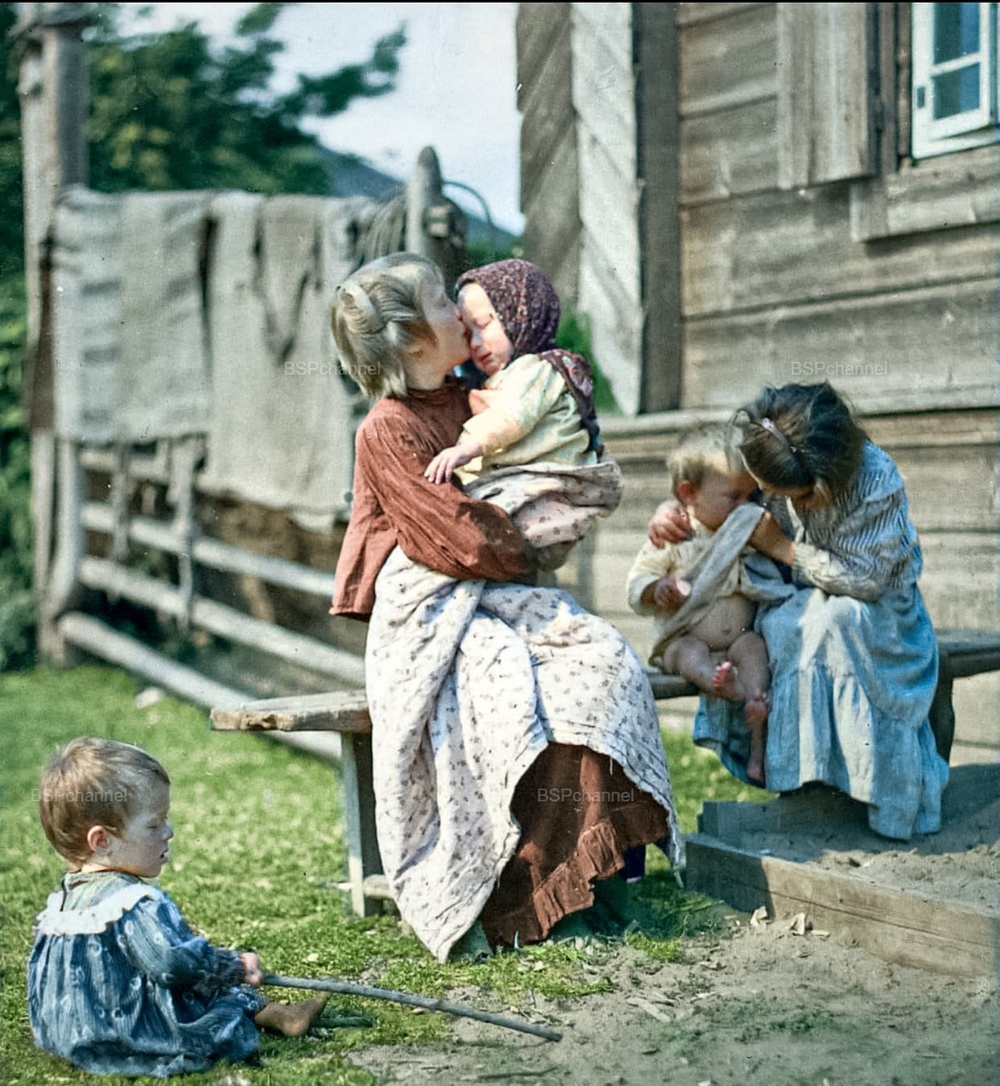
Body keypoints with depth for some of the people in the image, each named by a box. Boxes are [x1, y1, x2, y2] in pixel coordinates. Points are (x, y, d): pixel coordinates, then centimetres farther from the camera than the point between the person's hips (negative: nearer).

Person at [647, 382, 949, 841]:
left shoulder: (877, 480, -26)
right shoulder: (772, 468, -11)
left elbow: (865, 578, -27)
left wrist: (781, 546, -25)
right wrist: (670, 509, -16)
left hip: (879, 611, -5)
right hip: (800, 604, 5)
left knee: (830, 620, -38)